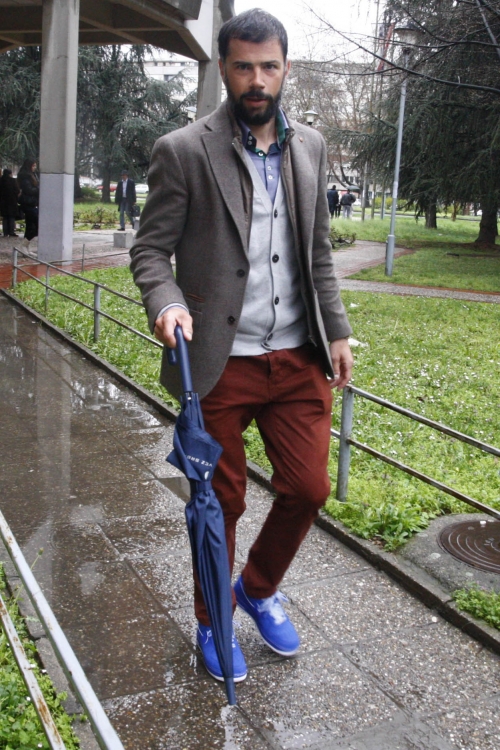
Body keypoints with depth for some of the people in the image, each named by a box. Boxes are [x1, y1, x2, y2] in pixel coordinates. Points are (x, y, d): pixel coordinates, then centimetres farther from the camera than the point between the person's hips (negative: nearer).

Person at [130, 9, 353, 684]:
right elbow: (150, 248, -4)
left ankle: (259, 588, 37)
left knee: (308, 488, 6)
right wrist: (166, 302, -24)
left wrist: (337, 331, 11)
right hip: (222, 362, -4)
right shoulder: (184, 151, -5)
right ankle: (212, 621, 35)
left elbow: (319, 251, 15)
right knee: (222, 502, 9)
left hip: (299, 358, 4)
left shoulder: (310, 147, 10)